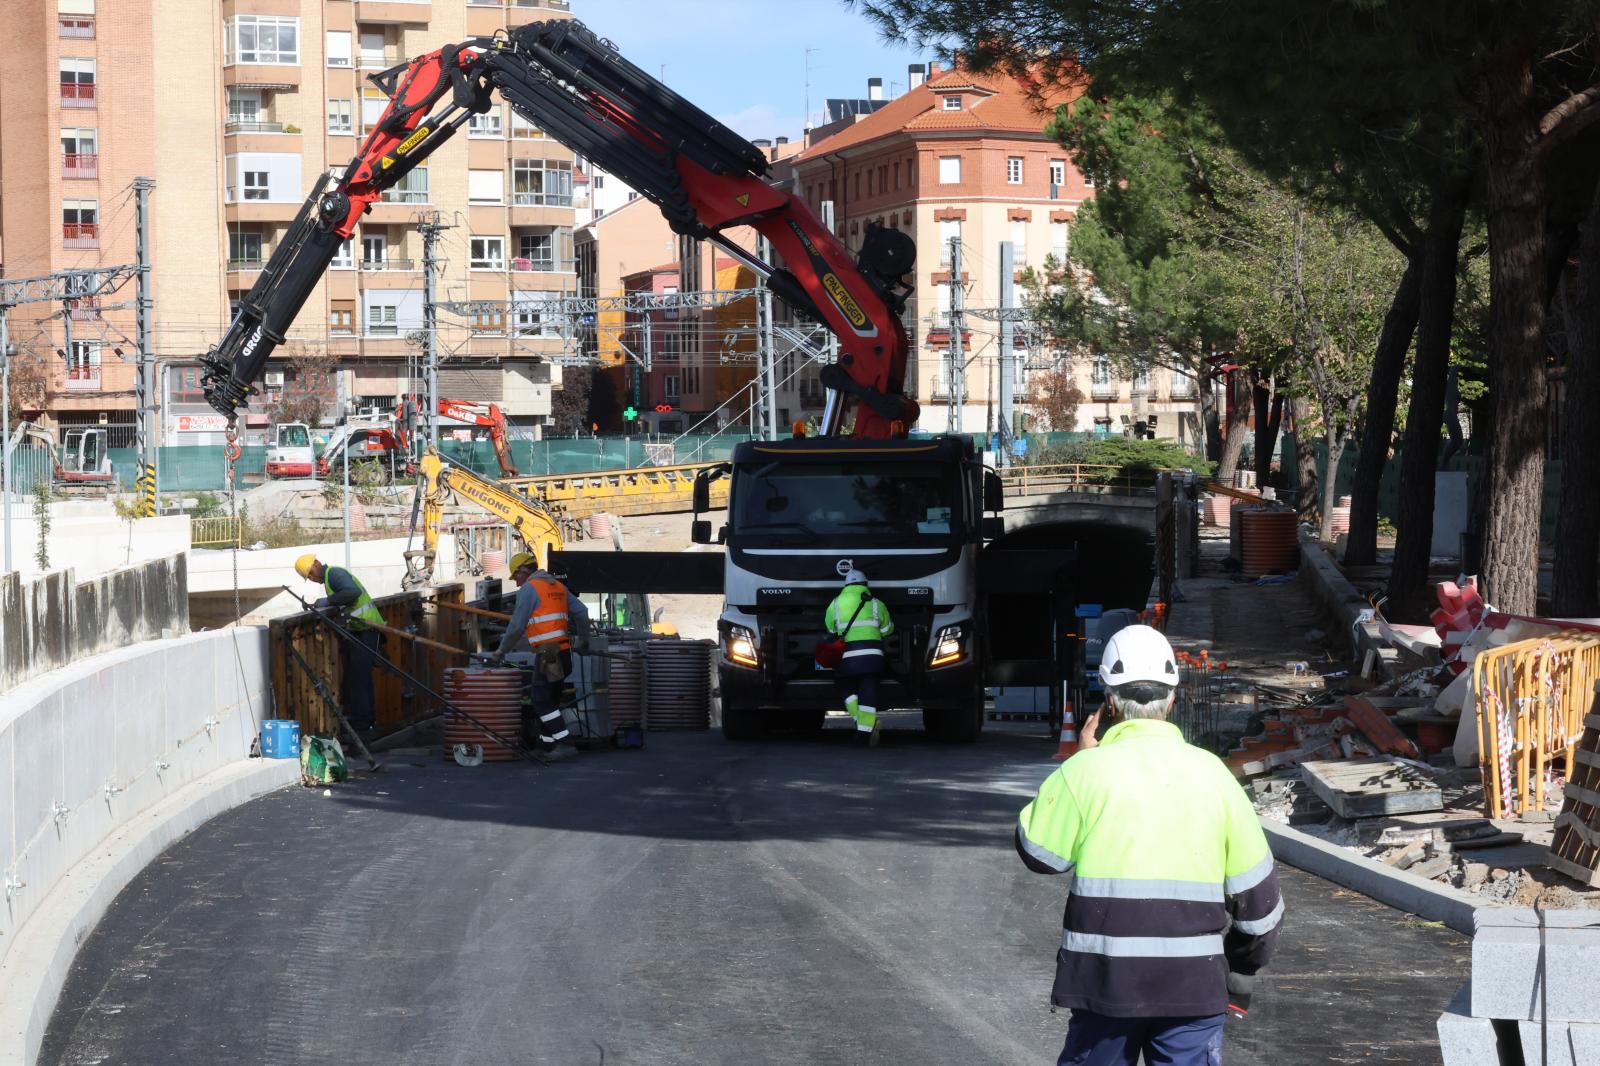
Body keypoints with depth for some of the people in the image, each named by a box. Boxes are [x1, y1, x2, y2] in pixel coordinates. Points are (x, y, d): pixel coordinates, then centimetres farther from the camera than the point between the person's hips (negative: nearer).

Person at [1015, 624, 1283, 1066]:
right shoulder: (1212, 774, 2)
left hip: (1105, 978, -1)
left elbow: (1038, 853, 6)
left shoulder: (1086, 770, -7)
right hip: (1194, 981, 1)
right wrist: (1243, 971, 21)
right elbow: (1256, 889, 7)